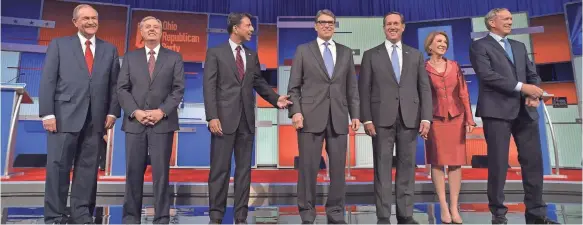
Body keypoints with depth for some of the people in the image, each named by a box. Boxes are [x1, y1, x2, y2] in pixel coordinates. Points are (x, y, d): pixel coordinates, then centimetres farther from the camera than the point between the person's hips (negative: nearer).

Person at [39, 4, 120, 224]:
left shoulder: (109, 49, 14)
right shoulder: (59, 45, 9)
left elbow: (114, 84, 10)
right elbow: (47, 81, 2)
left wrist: (113, 111, -1)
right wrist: (47, 113, -7)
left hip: (95, 119, 2)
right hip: (65, 116, -2)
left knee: (88, 168, 5)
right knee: (58, 166, 1)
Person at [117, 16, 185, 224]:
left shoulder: (174, 57, 9)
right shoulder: (130, 57, 13)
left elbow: (178, 89, 0)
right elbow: (122, 89, 6)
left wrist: (162, 111, -12)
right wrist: (134, 112, -9)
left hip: (163, 122, -2)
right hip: (135, 122, 2)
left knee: (161, 172, 0)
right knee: (133, 172, 5)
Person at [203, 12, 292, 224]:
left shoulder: (252, 55, 14)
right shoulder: (215, 53, 1)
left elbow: (259, 83, 14)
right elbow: (209, 87, -5)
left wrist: (276, 99, -3)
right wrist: (212, 117, -14)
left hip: (246, 119, 5)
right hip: (224, 118, -4)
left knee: (244, 169, 7)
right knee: (220, 169, 1)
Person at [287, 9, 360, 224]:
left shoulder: (346, 52, 15)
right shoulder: (303, 50, 8)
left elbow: (352, 87, 13)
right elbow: (294, 86, 3)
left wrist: (355, 114, 5)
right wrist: (295, 111, -10)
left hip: (338, 118, 3)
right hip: (311, 117, -2)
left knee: (338, 167, 4)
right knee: (308, 167, 0)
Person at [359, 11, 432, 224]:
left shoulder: (416, 55, 14)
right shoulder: (371, 55, 8)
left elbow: (425, 88, 9)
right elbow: (364, 90, 2)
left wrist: (426, 118, -2)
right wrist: (366, 119, -7)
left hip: (409, 119, 2)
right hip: (382, 119, -2)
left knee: (407, 167, 6)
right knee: (382, 168, 1)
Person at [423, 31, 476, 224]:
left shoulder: (454, 66, 9)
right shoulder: (423, 69, -1)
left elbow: (463, 93, 8)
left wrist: (469, 118, 2)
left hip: (456, 118, 3)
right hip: (435, 120, -3)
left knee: (456, 162, 3)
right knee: (437, 162, 1)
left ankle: (454, 207, 11)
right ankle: (444, 207, 9)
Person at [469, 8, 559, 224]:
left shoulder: (519, 46, 22)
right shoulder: (480, 46, 1)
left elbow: (532, 73, 17)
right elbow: (487, 75, -12)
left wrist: (534, 95, -3)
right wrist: (521, 87, -15)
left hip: (525, 111, 6)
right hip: (497, 111, -6)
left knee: (533, 161, 5)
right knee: (498, 163, -1)